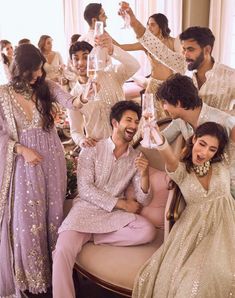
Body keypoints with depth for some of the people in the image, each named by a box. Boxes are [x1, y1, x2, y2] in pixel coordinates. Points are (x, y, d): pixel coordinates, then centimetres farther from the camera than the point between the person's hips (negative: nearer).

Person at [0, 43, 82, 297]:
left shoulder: (47, 87, -1)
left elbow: (68, 101, -17)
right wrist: (22, 150, -14)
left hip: (52, 159, 2)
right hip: (24, 162, -2)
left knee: (53, 212, 11)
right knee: (26, 217, 3)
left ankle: (55, 267, 30)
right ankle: (30, 276, 23)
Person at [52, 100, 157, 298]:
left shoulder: (136, 158, 6)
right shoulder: (91, 150, -1)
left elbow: (143, 201, 1)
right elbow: (85, 189, -10)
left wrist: (144, 175, -19)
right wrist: (121, 203, -12)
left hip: (115, 214, 3)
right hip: (86, 210, -3)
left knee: (148, 232, -24)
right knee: (62, 252, -27)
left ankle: (90, 237, -11)